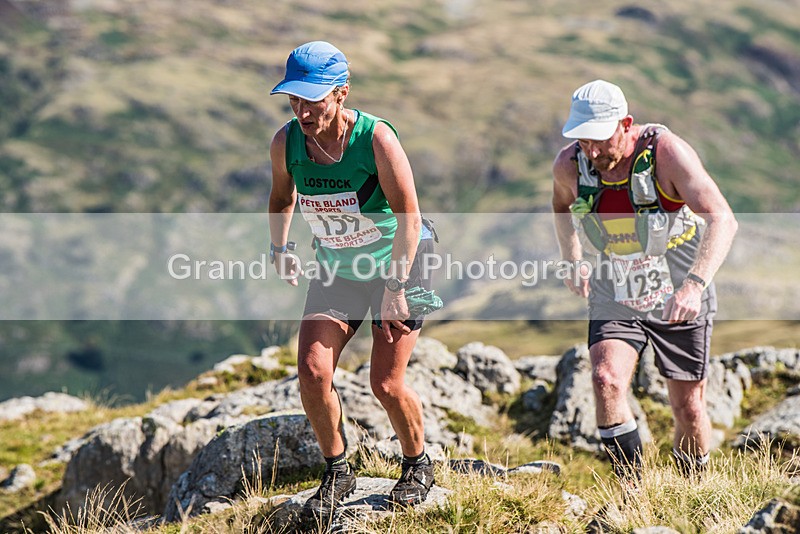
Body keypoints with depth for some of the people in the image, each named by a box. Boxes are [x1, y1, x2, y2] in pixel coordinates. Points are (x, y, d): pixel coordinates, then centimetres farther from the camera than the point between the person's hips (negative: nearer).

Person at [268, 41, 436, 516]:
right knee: (312, 371, -11)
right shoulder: (286, 143, -13)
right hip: (338, 266, 4)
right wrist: (281, 248, 3)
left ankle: (418, 465, 21)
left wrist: (395, 288, -25)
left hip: (401, 261, -4)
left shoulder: (377, 138, -27)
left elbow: (409, 216, -23)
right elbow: (283, 196, 11)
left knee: (386, 384, -7)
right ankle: (338, 472, 11)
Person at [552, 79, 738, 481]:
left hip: (680, 300, -2)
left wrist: (694, 285, -47)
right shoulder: (569, 165, -12)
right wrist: (572, 261, 17)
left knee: (689, 410, 5)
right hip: (613, 300, 2)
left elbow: (722, 219, -33)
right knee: (607, 381, -24)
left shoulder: (665, 152, -24)